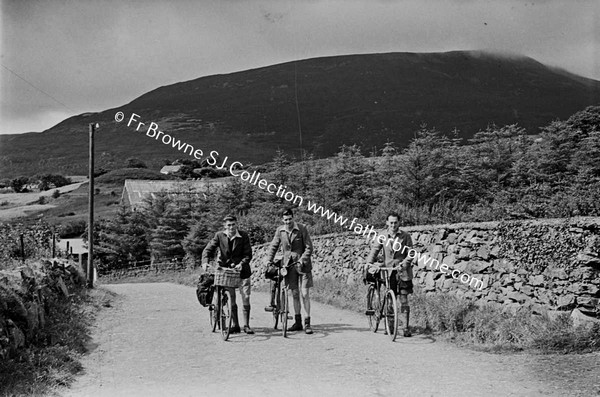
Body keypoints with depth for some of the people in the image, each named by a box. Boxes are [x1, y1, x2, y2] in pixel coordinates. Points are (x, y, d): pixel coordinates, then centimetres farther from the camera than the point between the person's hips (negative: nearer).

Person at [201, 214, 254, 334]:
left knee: (246, 298, -2)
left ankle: (246, 325, 7)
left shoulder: (244, 236, -6)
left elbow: (248, 254, -7)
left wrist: (241, 263, -25)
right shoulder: (219, 235, -4)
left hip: (241, 270, -1)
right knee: (231, 300, 2)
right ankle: (235, 325, 12)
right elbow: (208, 249, -10)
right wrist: (205, 261, -29)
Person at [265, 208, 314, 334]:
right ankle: (297, 322, 16)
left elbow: (309, 247, -9)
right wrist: (269, 261, -2)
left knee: (304, 294, -7)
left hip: (302, 264, -3)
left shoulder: (302, 228, -10)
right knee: (295, 294, 8)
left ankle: (307, 323, -2)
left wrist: (302, 260, -18)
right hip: (289, 264, 3)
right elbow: (273, 246, 9)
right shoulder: (280, 230, 0)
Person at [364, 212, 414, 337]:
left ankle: (406, 327, 5)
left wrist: (404, 263, -24)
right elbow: (375, 250, -6)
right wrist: (369, 262, -23)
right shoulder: (382, 235, 1)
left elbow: (410, 254, -6)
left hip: (402, 271, -2)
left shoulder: (405, 236, -3)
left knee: (404, 300, -2)